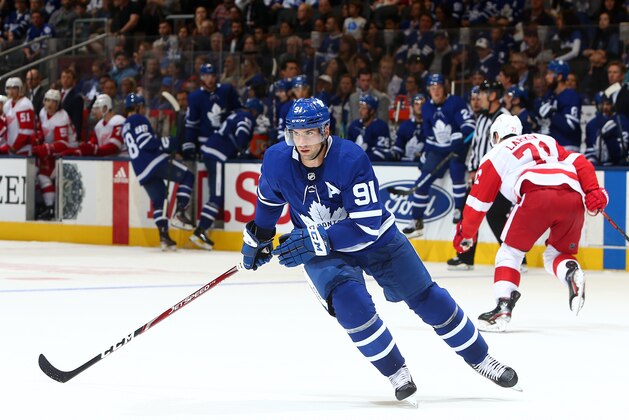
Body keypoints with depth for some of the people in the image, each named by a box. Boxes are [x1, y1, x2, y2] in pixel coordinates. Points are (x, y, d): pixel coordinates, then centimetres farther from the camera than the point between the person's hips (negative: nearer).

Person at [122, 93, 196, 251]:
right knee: (187, 177, 1)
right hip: (155, 161, -8)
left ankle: (164, 236, -1)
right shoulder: (139, 120, -2)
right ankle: (179, 213, -13)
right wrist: (167, 143, -8)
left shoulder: (125, 126, 25)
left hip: (141, 172, 8)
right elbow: (147, 143, -14)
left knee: (158, 200, 12)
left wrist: (162, 144, 23)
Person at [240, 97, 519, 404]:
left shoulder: (352, 159, -30)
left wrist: (315, 240, -39)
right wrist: (257, 238, 17)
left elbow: (367, 225, -32)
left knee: (427, 298, 1)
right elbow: (269, 198, 8)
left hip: (376, 237, -1)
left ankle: (481, 359, 20)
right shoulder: (277, 161, -17)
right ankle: (396, 373, -7)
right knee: (350, 302, -26)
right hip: (322, 250, 2)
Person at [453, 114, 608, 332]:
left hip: (536, 196, -4)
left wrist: (465, 234, 36)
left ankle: (503, 306, -3)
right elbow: (580, 162, 21)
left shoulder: (496, 155, 25)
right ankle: (571, 272, -12)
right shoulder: (546, 141, 36)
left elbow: (478, 200, 26)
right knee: (558, 254, 21)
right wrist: (593, 191, 12)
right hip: (573, 196, 4)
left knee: (511, 251, 13)